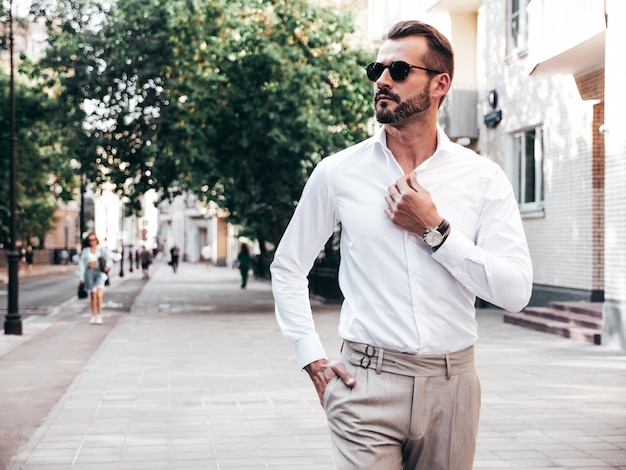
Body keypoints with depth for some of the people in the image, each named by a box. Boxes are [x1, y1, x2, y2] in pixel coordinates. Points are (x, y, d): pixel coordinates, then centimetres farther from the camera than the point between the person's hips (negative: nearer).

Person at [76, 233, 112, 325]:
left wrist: (107, 266, -27)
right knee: (93, 296, 4)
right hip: (89, 273, 2)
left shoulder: (102, 249, 5)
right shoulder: (85, 251, 9)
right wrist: (80, 277, 0)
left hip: (100, 273, -2)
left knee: (99, 294, -17)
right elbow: (81, 264, 7)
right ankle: (94, 316, 13)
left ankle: (99, 316, -11)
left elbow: (108, 258, -7)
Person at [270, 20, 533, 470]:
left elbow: (515, 290, -7)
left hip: (452, 384, 1)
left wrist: (435, 231, -13)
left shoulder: (483, 177, 0)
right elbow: (288, 267, 10)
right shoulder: (337, 173, 1)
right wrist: (313, 358, 2)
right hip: (367, 384, -1)